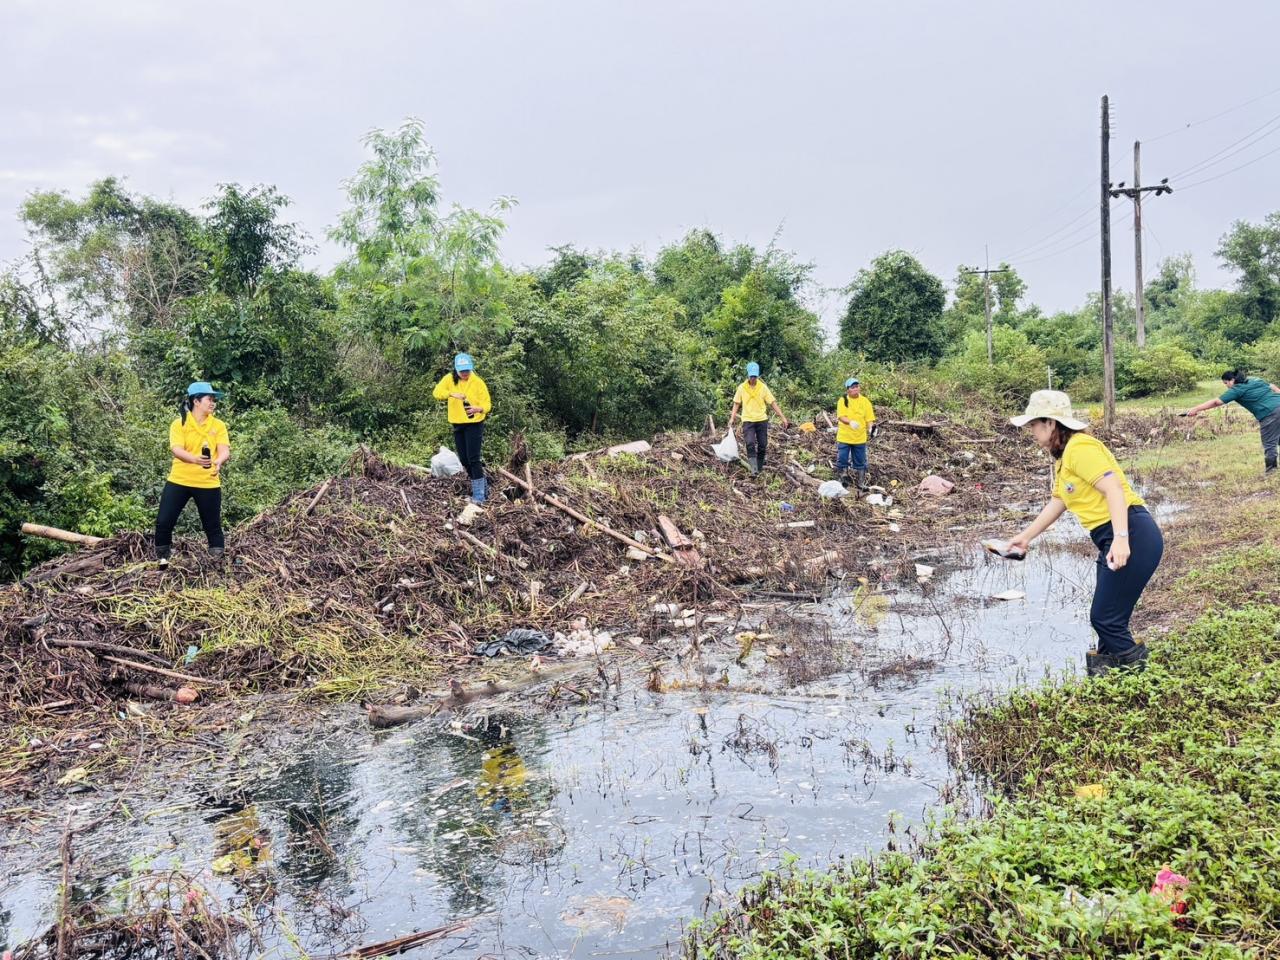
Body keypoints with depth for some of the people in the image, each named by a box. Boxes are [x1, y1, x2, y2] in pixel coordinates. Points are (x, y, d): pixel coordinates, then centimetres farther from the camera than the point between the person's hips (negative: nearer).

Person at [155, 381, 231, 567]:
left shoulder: (218, 425, 2)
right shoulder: (179, 424, -4)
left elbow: (224, 450, -9)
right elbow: (176, 450, -17)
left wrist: (218, 462, -34)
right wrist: (196, 459, -38)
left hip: (208, 483, 1)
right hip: (179, 480, -1)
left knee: (212, 525, 6)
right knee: (164, 521, -1)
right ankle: (162, 558, 17)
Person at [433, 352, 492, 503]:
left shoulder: (477, 382, -12)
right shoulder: (449, 379, -4)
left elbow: (487, 403, -12)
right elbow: (437, 392, -17)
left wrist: (478, 408, -34)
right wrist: (452, 394, -35)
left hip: (474, 423, -5)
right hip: (457, 424, 5)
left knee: (473, 459, -11)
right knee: (464, 460, 12)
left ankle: (479, 494, -8)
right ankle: (483, 486, 29)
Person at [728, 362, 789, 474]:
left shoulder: (763, 387, -1)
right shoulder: (741, 387, -1)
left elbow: (773, 403, 0)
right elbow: (736, 404, 5)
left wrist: (783, 418, -4)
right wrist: (732, 418, -7)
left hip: (762, 420, 2)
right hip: (748, 420, -2)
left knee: (763, 445, 4)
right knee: (750, 443, -19)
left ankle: (759, 468, 18)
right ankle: (753, 467, -24)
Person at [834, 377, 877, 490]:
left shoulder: (865, 401, 1)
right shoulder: (843, 400, -5)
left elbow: (869, 418, 0)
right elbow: (841, 416, -15)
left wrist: (871, 427, -21)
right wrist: (851, 422, -34)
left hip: (860, 438, 2)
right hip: (844, 437, -2)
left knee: (860, 462, 9)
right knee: (842, 461, 3)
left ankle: (860, 483, 21)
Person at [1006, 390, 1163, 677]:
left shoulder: (1080, 448, -12)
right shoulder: (1063, 456, 19)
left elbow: (1114, 488, -22)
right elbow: (1057, 502, 29)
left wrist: (1121, 539, -31)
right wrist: (1026, 536, 33)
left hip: (1132, 535, -10)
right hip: (1113, 541, 10)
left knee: (1105, 618, -7)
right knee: (1107, 617, 15)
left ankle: (1138, 672, 6)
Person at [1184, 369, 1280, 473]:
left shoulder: (1237, 390, -3)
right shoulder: (1255, 380, 20)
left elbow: (1215, 402, -5)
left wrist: (1195, 409, -3)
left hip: (1270, 414, -8)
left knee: (1269, 444, 1)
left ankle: (1270, 469, 6)